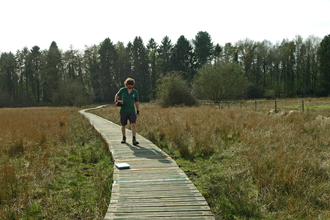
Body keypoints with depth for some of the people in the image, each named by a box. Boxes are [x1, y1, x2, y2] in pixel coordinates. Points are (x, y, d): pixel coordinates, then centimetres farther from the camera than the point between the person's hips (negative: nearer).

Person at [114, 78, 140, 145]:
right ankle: (124, 138, 33)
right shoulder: (122, 90, -2)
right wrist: (116, 101, -2)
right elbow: (117, 95, 16)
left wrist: (138, 111, 10)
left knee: (133, 125, -15)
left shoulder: (135, 92, 1)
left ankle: (134, 140, -21)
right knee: (123, 125, 10)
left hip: (132, 111, 0)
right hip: (123, 111, 0)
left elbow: (136, 102, 10)